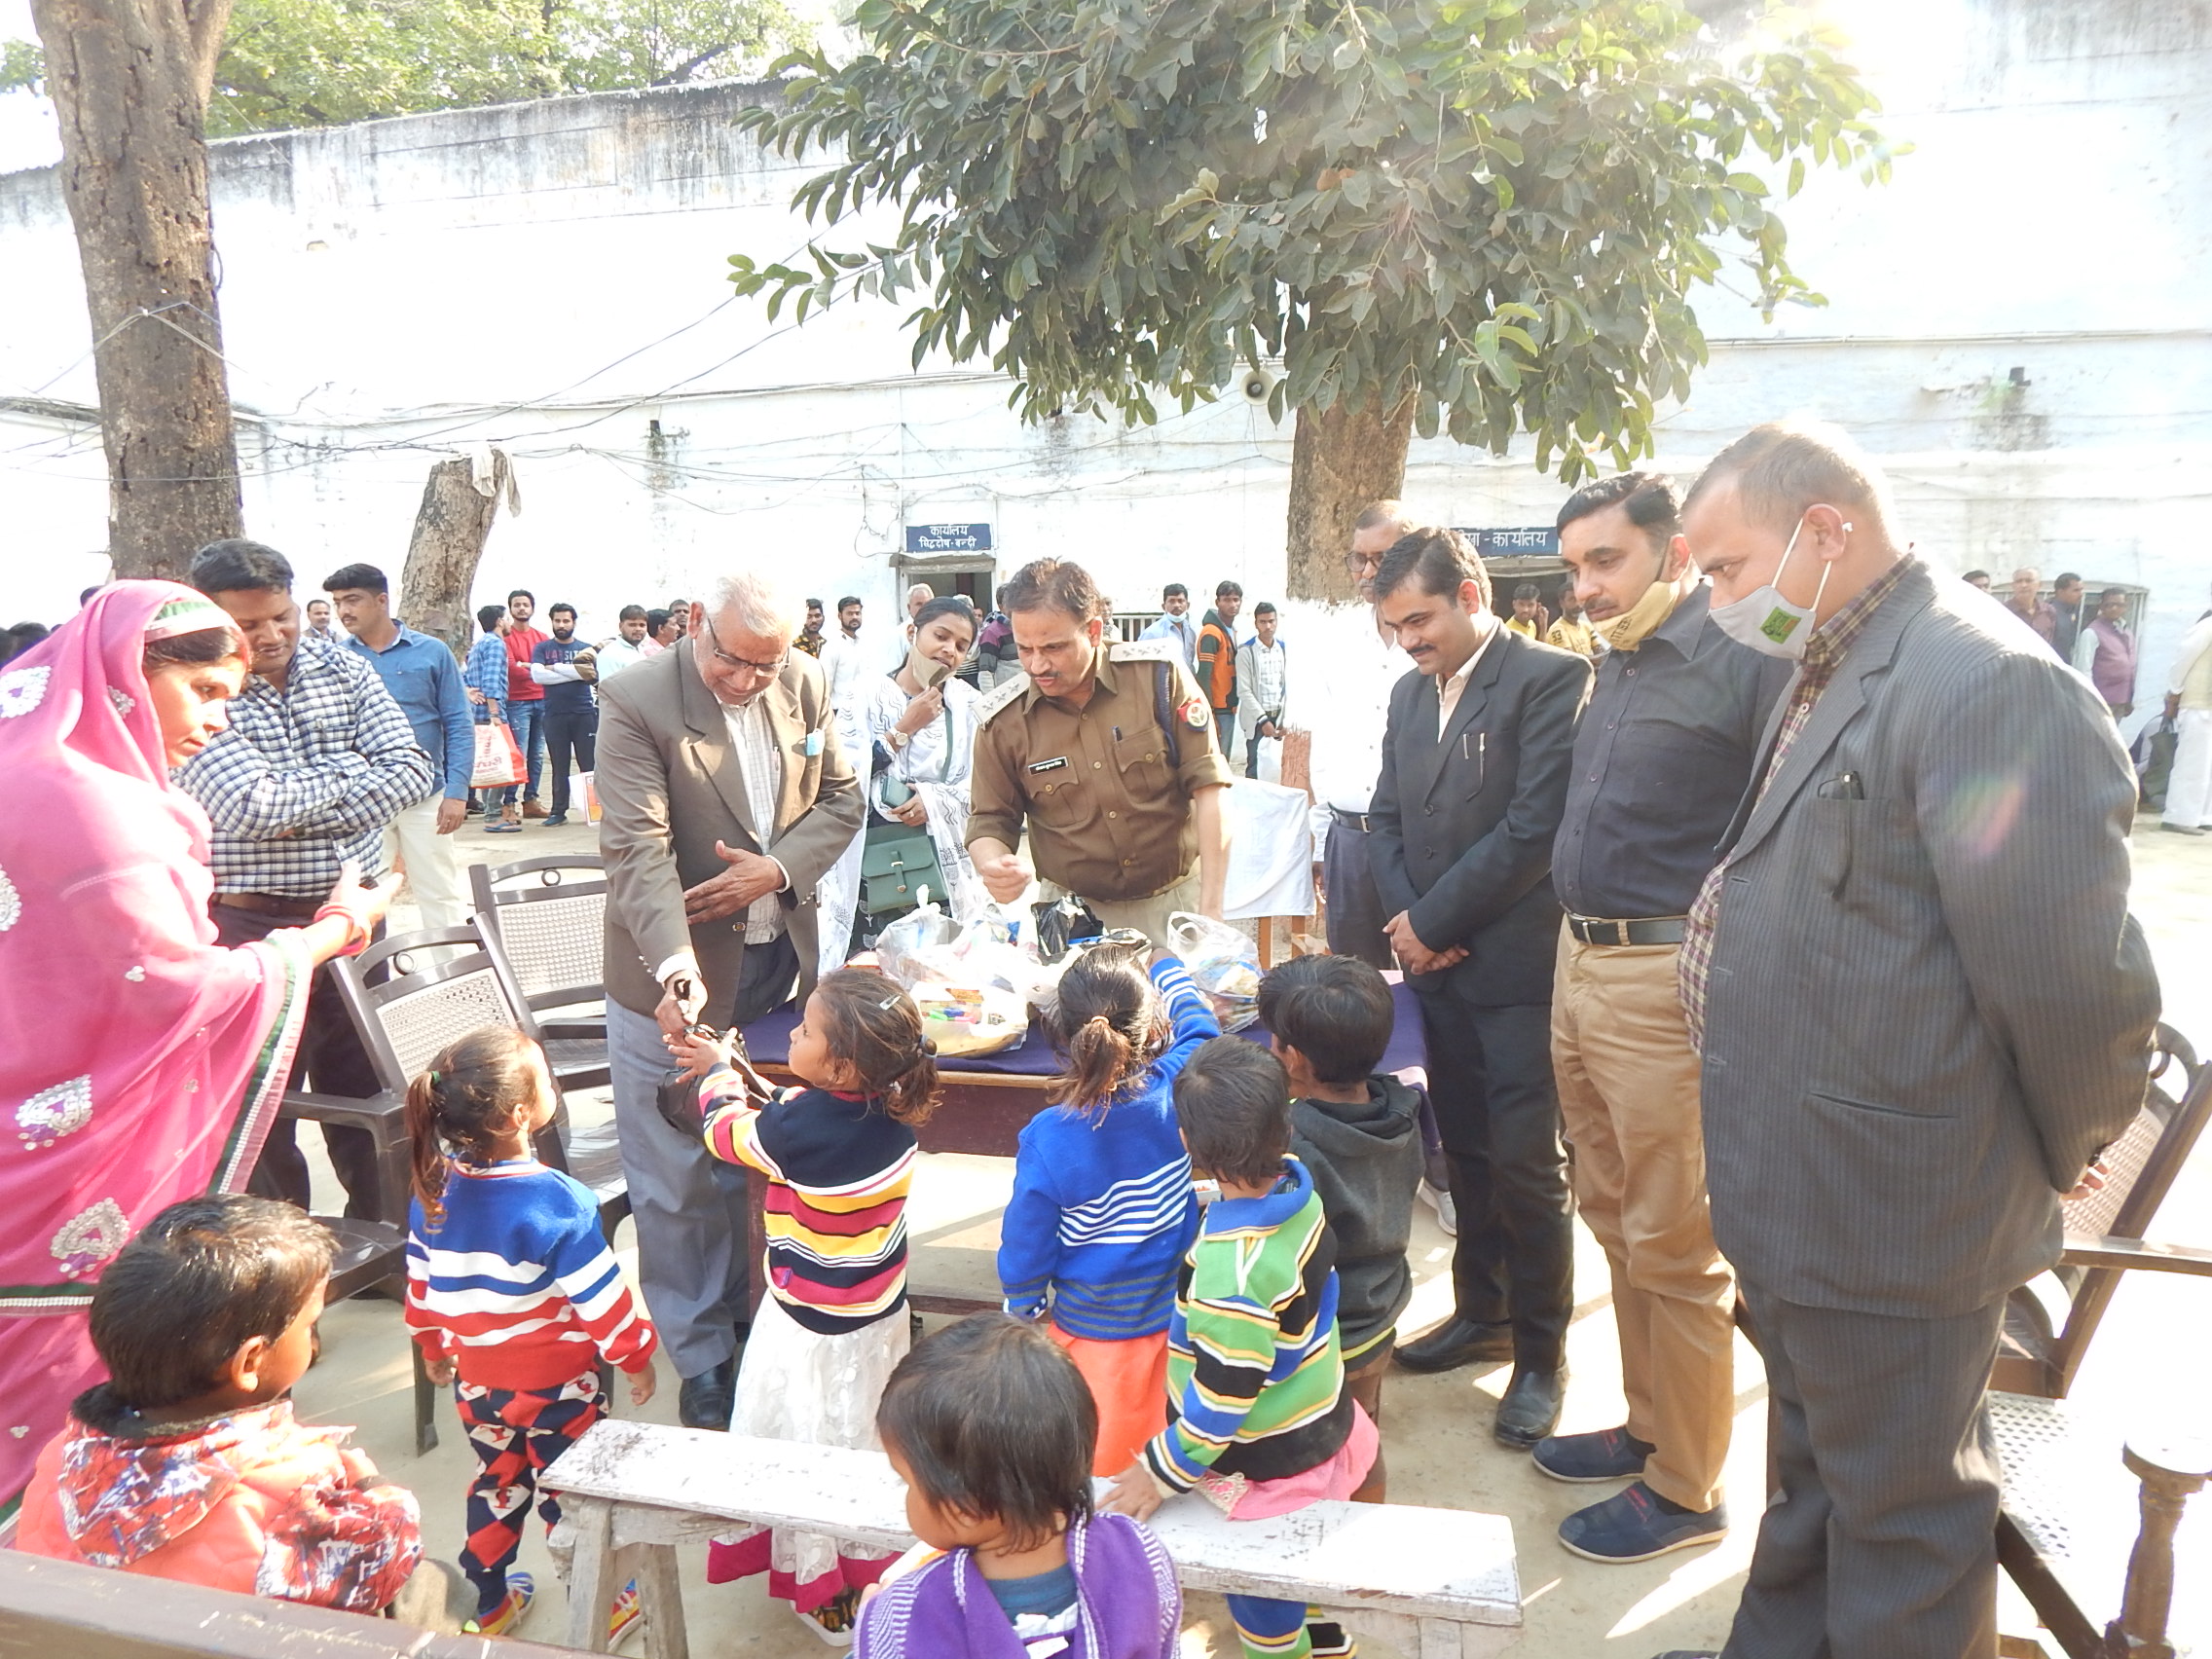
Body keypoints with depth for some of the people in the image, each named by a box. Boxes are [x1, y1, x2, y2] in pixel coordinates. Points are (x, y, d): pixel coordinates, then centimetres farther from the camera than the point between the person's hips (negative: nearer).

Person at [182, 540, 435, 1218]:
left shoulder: (342, 668, 3)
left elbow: (412, 771, -6)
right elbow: (253, 806, -23)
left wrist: (301, 816, -15)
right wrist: (352, 767, -9)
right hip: (253, 927, -4)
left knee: (367, 1089, 16)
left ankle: (383, 1233, 31)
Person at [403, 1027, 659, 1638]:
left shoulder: (434, 1193, -11)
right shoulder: (558, 1204, -30)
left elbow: (420, 1283, 3)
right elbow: (600, 1298, -21)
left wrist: (432, 1347, 21)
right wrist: (637, 1357, -5)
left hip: (474, 1383, 5)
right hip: (555, 1386, -5)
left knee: (496, 1485, 26)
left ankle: (488, 1605, 43)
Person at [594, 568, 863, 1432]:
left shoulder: (803, 684, 0)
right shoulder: (635, 703, -17)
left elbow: (841, 796, 6)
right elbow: (637, 848, -25)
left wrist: (778, 869, -13)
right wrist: (675, 967, -38)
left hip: (779, 965, 5)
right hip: (677, 980, -5)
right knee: (678, 1181, 6)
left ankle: (750, 1318, 39)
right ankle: (701, 1358, 23)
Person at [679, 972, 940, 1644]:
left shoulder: (796, 1129, -32)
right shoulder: (891, 1109, -15)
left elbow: (727, 1131, -8)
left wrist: (717, 1072, 9)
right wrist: (732, 1071, 9)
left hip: (812, 1332, -6)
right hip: (881, 1314, 6)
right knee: (871, 1441, 25)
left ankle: (824, 1593, 35)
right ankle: (874, 1566, 46)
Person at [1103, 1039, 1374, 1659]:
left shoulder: (1235, 1272, -38)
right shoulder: (1295, 1183, -16)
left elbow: (1223, 1397, -28)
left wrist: (1162, 1471, -14)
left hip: (1267, 1462, -8)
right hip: (1322, 1422, 8)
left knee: (1260, 1579, 21)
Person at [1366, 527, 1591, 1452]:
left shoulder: (1551, 679, -11)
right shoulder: (1411, 693, 13)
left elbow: (1534, 826, -18)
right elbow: (1387, 817, 14)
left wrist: (1435, 921, -12)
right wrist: (1405, 916, -3)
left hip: (1517, 965, -6)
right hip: (1437, 961, 7)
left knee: (1525, 1164, 0)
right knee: (1467, 1151, 16)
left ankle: (1541, 1353, 16)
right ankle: (1482, 1313, 31)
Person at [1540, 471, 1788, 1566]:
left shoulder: (1745, 657, -13)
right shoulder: (1614, 664, 12)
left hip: (1667, 980, -8)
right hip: (1580, 962, 8)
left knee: (1673, 1248, 5)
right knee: (1615, 1219, 19)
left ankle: (1685, 1490, 23)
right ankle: (1648, 1426, 37)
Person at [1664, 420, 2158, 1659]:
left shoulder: (1988, 684, -23)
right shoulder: (1835, 678, 9)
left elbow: (2073, 976, -22)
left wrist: (2065, 1151, -7)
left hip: (1891, 1222, -9)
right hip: (1802, 1198, 9)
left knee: (1900, 1516, 12)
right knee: (1813, 1472, 27)